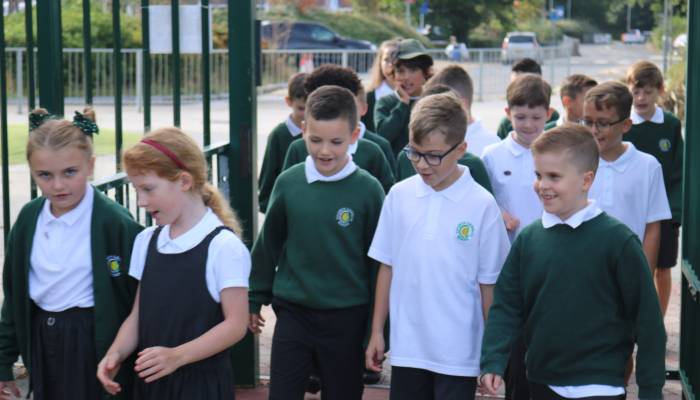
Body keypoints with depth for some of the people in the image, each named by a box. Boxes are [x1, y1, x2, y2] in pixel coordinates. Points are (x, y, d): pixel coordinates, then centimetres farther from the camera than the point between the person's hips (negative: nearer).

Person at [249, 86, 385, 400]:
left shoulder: (368, 190, -10)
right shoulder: (289, 183, -4)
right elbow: (268, 245, 8)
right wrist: (255, 299, 13)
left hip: (347, 320, -1)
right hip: (293, 314, 2)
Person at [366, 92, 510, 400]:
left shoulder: (482, 205, -10)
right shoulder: (400, 196, 0)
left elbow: (489, 283, -4)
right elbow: (387, 267, 7)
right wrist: (377, 331, 8)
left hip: (459, 353, -3)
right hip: (407, 347, 3)